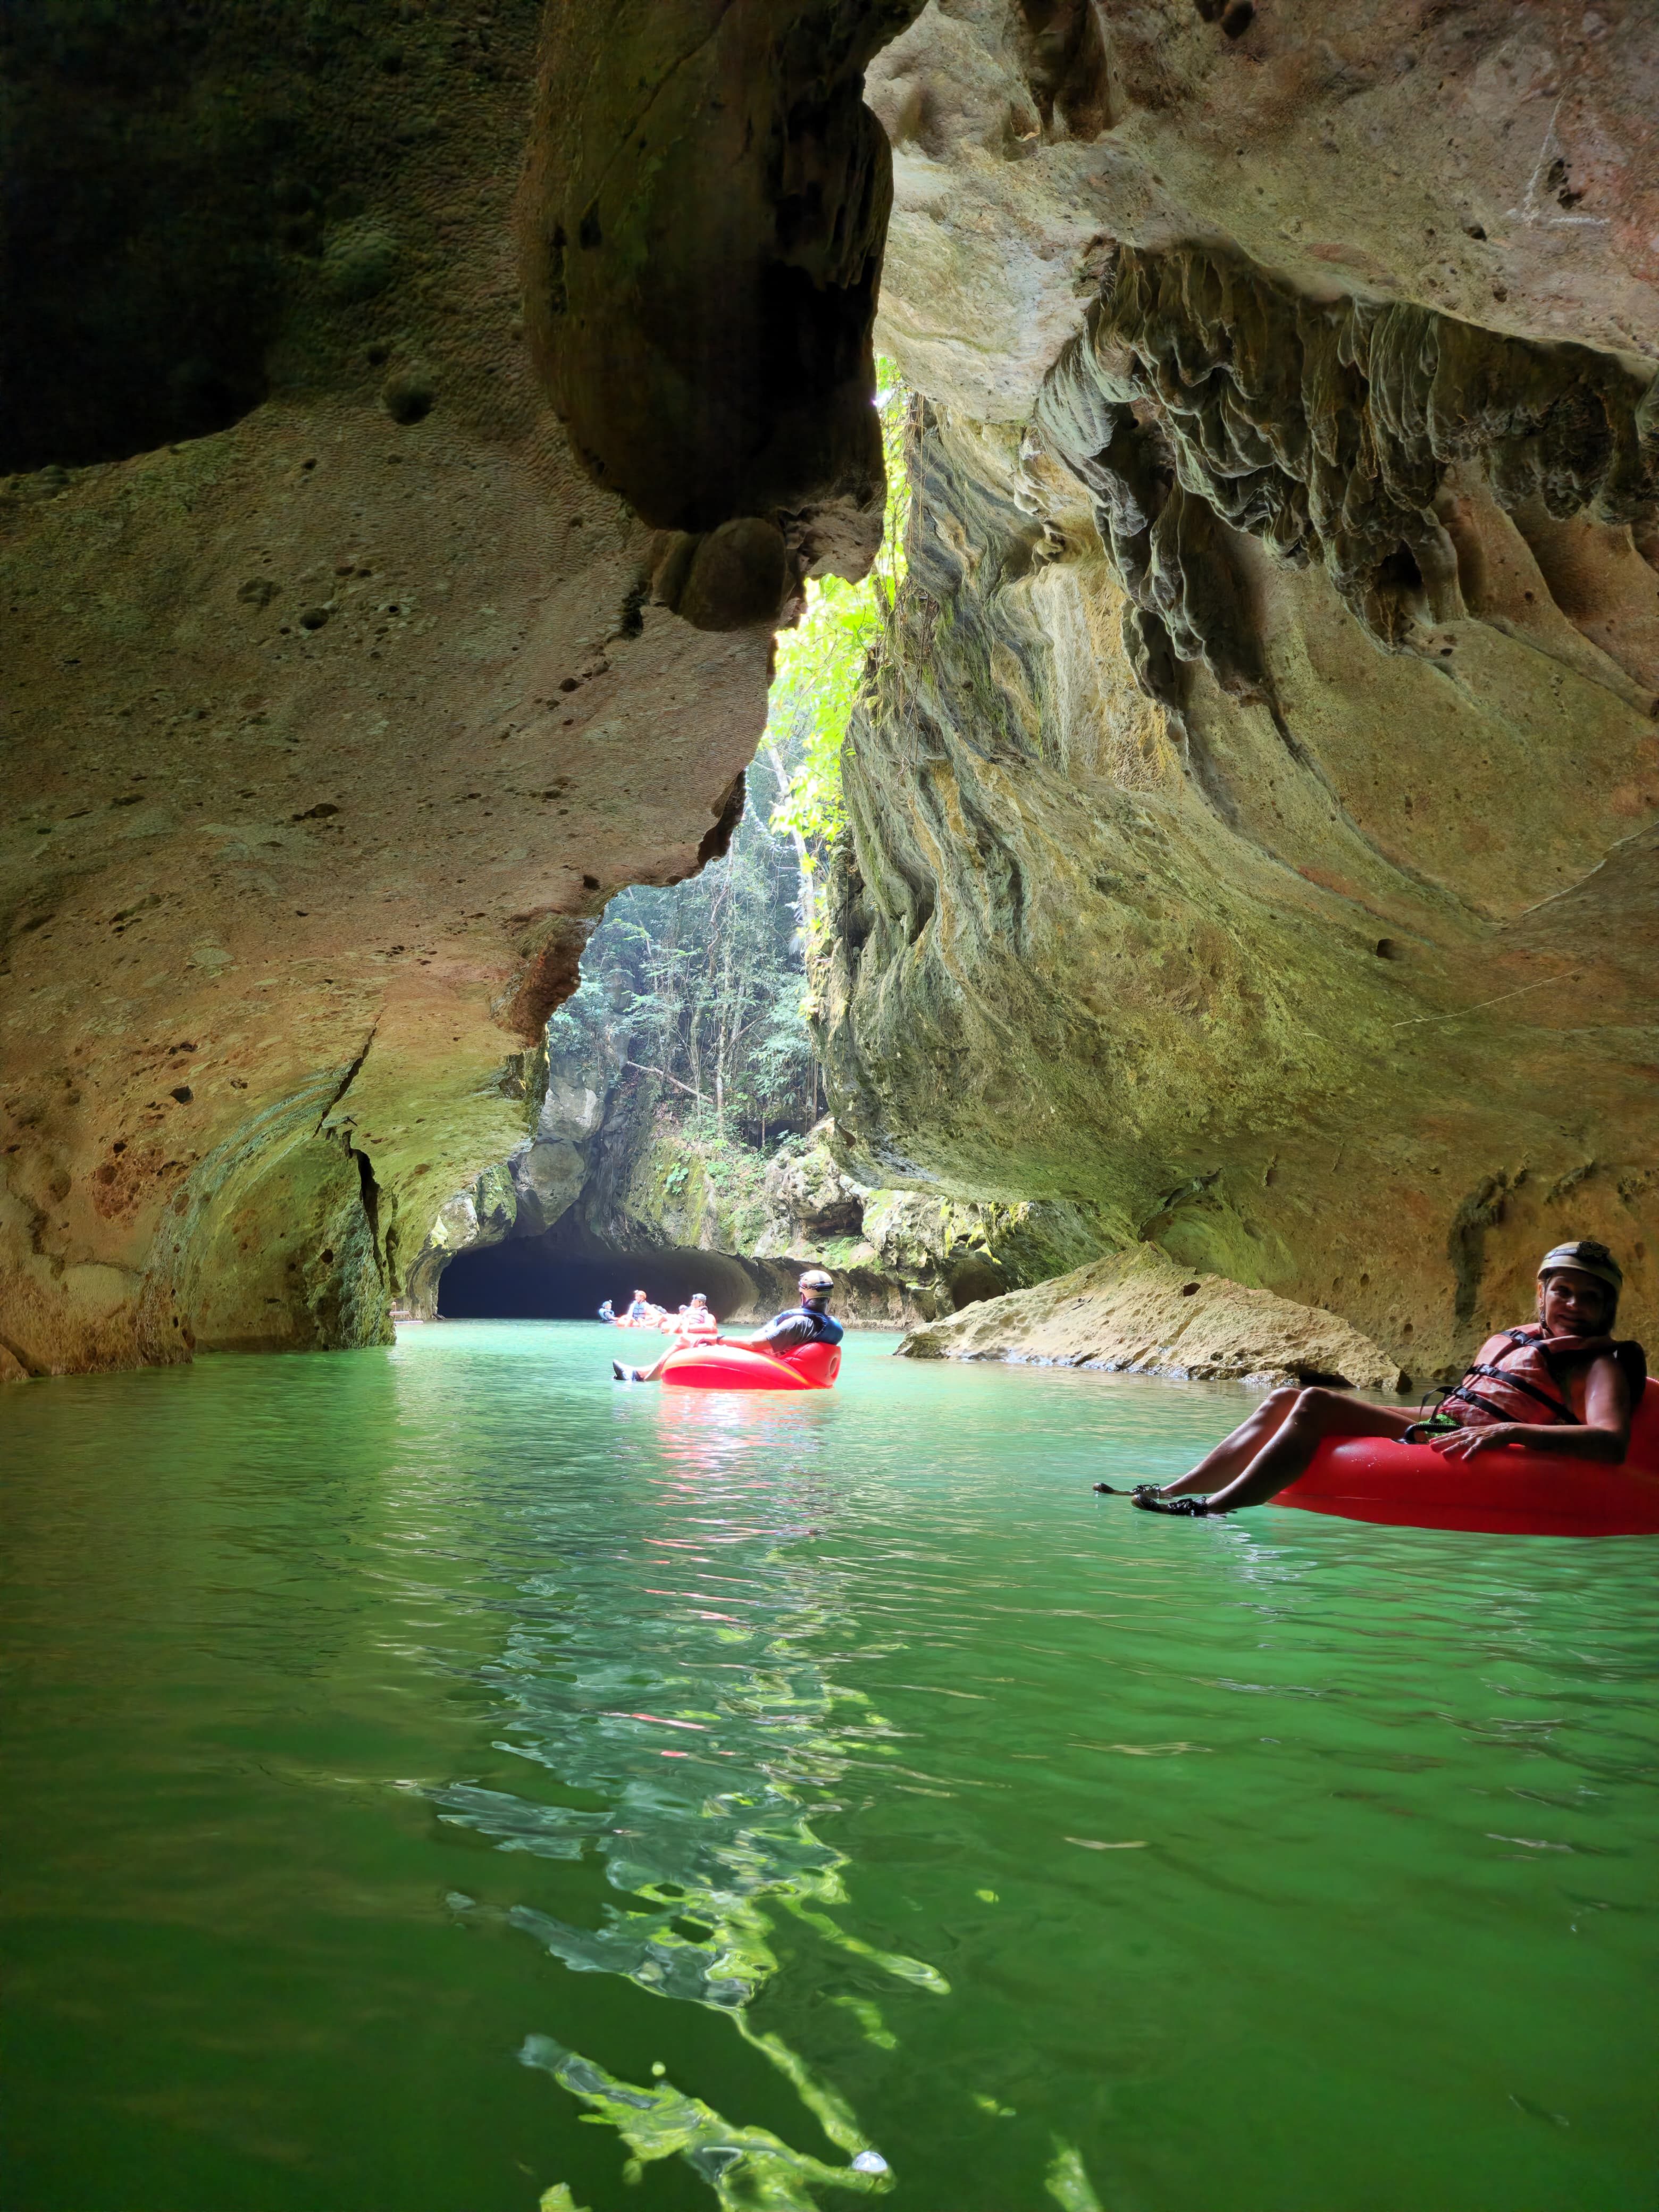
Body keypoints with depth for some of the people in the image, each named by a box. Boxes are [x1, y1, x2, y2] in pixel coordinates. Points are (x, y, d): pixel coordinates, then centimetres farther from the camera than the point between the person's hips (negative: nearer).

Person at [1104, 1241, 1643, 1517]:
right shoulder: (1507, 1340, 23)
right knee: (1284, 1400, -3)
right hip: (1435, 1426, 8)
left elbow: (1612, 1442, -19)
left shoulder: (1599, 1365, 1)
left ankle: (1214, 1510, -33)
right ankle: (1167, 1493, -9)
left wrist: (1504, 1431, -29)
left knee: (1315, 1405, -25)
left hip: (1467, 1459, -8)